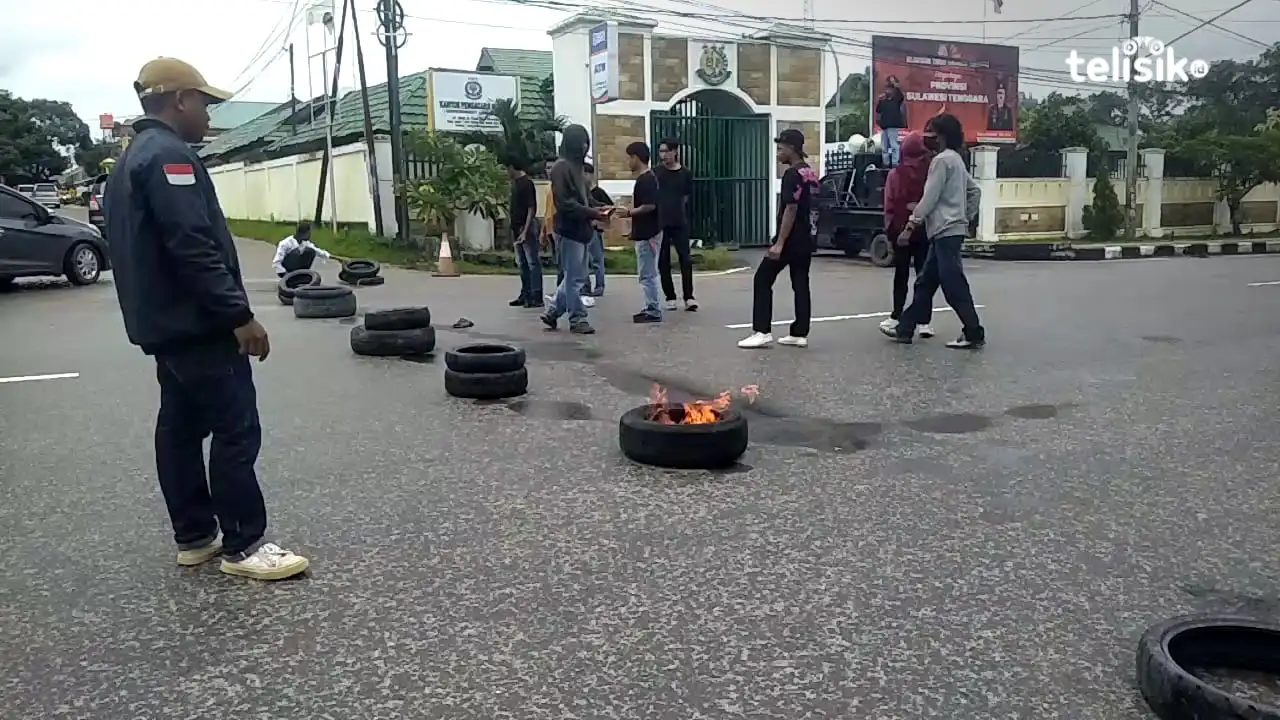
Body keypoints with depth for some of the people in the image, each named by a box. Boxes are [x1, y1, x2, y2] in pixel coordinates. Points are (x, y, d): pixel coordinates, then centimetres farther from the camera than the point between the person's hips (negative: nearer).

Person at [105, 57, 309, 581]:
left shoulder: (134, 157, 19)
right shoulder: (170, 155, -15)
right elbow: (194, 247, -25)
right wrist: (240, 314, -23)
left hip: (165, 323, 11)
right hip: (198, 324, -11)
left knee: (181, 426, 12)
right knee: (236, 430, -7)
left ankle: (194, 537, 20)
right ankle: (243, 546, -2)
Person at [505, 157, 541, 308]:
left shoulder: (527, 183, -12)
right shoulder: (515, 183, 14)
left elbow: (532, 208, -16)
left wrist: (525, 231, -21)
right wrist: (513, 228, 17)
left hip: (526, 228, -9)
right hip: (517, 228, 9)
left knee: (533, 263, -6)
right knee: (522, 264, 13)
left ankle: (536, 297, -4)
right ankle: (525, 295, 19)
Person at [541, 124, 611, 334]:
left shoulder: (577, 166, 16)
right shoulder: (561, 167, -13)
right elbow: (565, 202, -20)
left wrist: (597, 208, 3)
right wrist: (592, 213, -22)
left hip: (580, 229, 9)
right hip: (569, 229, -9)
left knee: (574, 276, 15)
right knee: (575, 278, -2)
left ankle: (552, 312, 24)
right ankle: (577, 319, 8)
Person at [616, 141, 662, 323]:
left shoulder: (645, 180, -17)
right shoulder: (648, 177, 15)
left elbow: (650, 206, -24)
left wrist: (629, 212, -14)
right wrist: (630, 211, 17)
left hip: (647, 234, -11)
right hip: (646, 232, 11)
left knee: (647, 274, -6)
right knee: (647, 273, 14)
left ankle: (653, 311, -1)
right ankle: (652, 308, 19)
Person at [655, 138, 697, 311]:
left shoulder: (685, 173, 2)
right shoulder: (655, 173, 1)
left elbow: (687, 196, 10)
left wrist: (674, 206, 4)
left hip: (680, 223, 0)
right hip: (660, 223, 0)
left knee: (686, 260, -5)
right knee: (663, 262, 3)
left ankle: (689, 297, -1)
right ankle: (670, 298, 11)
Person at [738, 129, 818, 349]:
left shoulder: (793, 174, -15)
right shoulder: (811, 174, 14)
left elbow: (790, 210, -21)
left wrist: (779, 243, -22)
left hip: (791, 239, -9)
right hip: (806, 239, 9)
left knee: (762, 280, -3)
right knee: (801, 284, 9)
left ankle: (762, 332, -6)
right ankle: (800, 334, 9)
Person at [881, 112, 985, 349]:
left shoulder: (941, 160, -11)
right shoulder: (956, 160, 19)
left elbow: (930, 197, -15)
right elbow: (975, 191, 23)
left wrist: (911, 224, -13)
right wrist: (967, 217, 21)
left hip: (946, 231, -10)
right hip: (948, 230, 10)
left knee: (954, 286, -8)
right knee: (925, 282, 11)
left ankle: (974, 334, -4)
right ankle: (905, 329, 15)